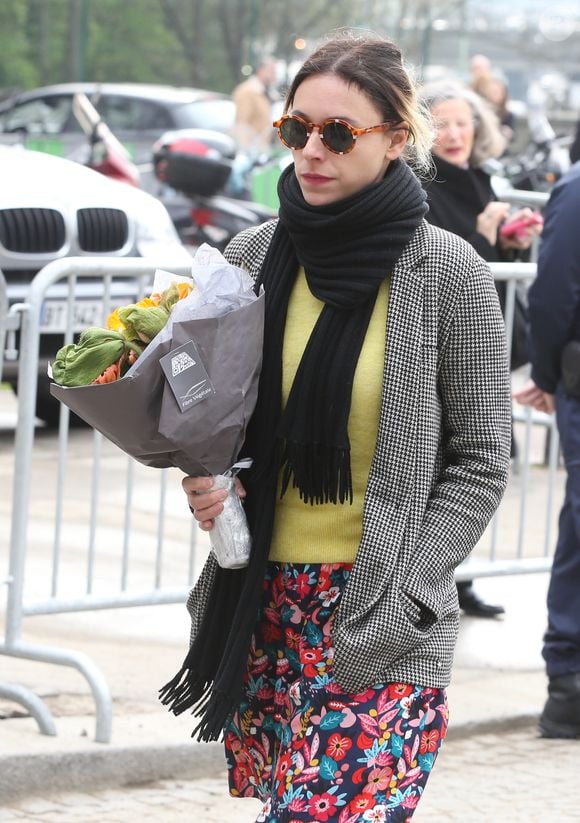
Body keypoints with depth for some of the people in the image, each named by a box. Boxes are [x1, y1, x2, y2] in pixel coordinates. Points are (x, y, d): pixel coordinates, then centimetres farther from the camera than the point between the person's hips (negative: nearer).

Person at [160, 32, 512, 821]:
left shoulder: (448, 272, -6)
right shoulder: (253, 256, 6)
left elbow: (480, 463, -3)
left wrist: (397, 599, -11)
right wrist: (205, 479, -3)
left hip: (384, 621, -5)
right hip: (261, 606, 5)